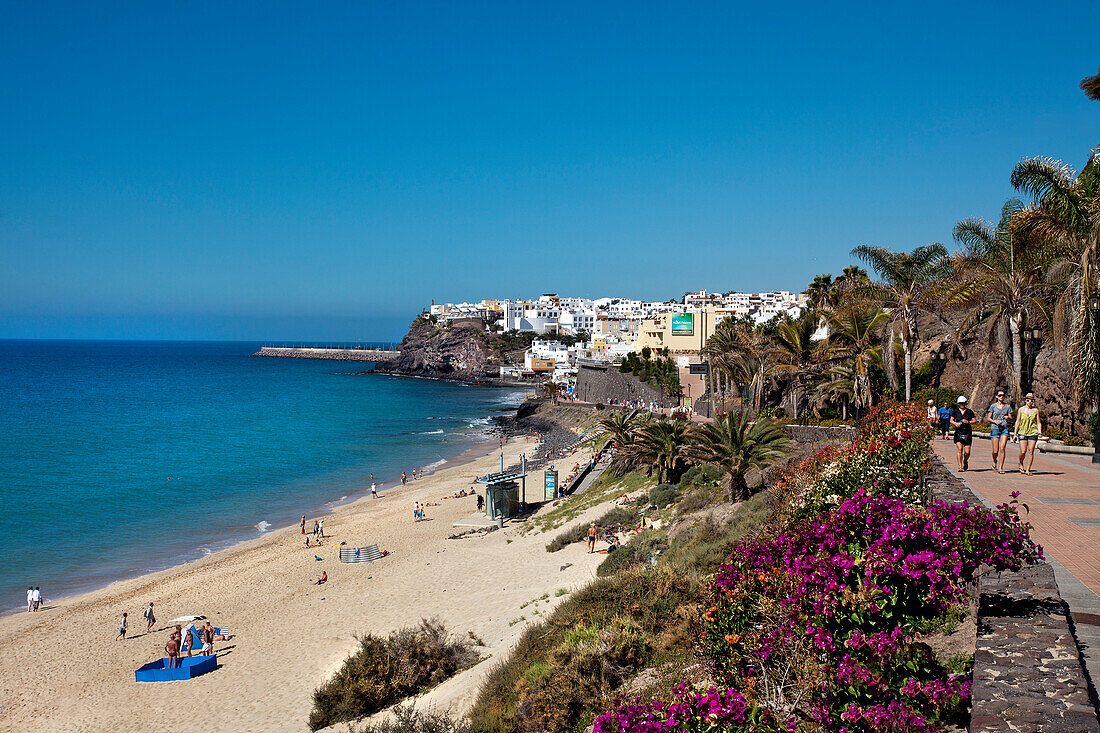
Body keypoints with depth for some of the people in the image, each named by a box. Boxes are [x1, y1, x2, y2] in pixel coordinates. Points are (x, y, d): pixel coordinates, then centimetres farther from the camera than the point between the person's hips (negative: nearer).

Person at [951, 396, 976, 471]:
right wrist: (955, 423, -10)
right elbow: (951, 420, 11)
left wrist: (968, 422, -12)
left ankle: (965, 461, 31)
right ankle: (960, 466, -9)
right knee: (960, 449, -15)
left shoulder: (969, 411, 6)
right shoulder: (955, 411, 7)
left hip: (967, 433, 0)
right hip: (958, 433, 0)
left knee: (967, 452, -2)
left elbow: (975, 421, 7)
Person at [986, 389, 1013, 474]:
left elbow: (1011, 418, 14)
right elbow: (988, 418, 6)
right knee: (995, 451, -2)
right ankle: (995, 462, 29)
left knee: (1002, 448, -12)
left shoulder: (1007, 406, 10)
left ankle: (1000, 468, -6)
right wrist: (995, 421, -12)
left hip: (1005, 429, 1)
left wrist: (1007, 417, -9)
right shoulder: (993, 406, 4)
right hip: (995, 429, -1)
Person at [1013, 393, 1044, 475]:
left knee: (1031, 451, -5)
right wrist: (1015, 433, 4)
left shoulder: (1036, 410, 7)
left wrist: (1040, 432, -3)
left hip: (1033, 432, 1)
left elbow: (1038, 422, 11)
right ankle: (1021, 465, 19)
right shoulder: (1021, 409, 5)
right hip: (1022, 432, -1)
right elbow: (1017, 422, 8)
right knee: (1023, 452, -8)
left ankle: (1028, 469, 4)